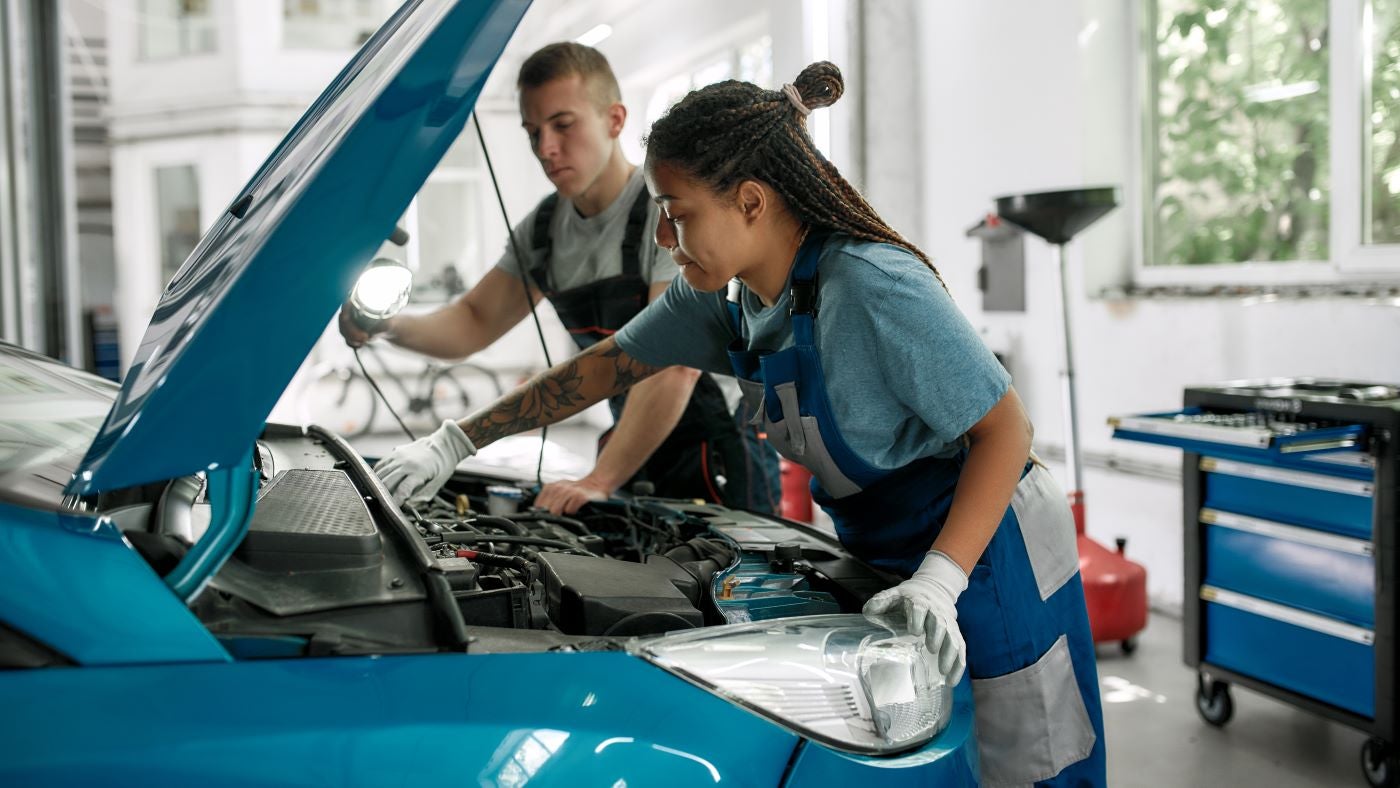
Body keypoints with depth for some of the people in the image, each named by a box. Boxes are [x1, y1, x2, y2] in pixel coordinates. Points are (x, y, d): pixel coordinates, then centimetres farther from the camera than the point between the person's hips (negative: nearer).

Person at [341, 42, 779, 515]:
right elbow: (474, 323, 12)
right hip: (640, 454, 7)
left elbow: (675, 365, -27)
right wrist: (392, 326, -10)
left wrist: (600, 481, -29)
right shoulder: (544, 229, 7)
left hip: (721, 459, -6)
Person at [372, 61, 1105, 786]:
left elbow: (1006, 427, -24)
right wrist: (454, 446, 5)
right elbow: (606, 365, 6)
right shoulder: (719, 294, -3)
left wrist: (937, 582, -33)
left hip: (990, 555, -7)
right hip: (886, 553, 8)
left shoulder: (872, 286, -28)